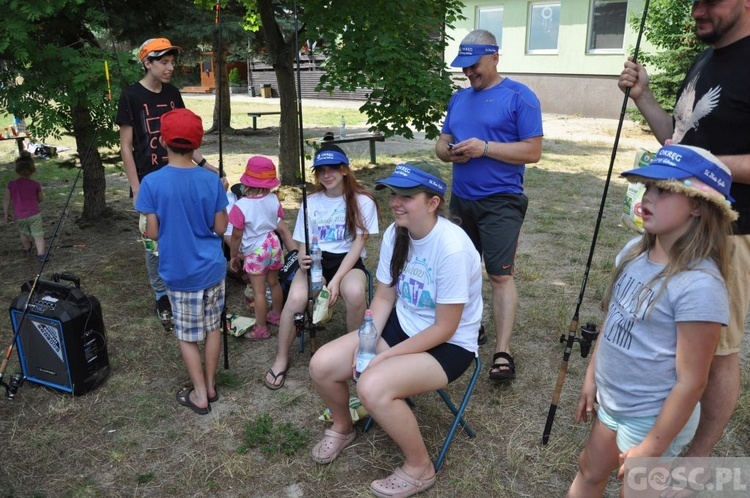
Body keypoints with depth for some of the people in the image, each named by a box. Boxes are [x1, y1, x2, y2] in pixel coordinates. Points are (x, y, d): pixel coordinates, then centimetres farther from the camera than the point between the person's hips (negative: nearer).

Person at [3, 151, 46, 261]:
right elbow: (40, 199, 2)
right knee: (38, 234, 1)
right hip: (34, 214, -3)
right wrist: (42, 194, 24)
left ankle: (27, 248, 46)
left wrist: (6, 213, 11)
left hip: (19, 216, 3)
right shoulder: (35, 184, -9)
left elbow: (6, 200, 0)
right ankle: (41, 253, -6)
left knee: (24, 233, 25)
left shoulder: (11, 184, -5)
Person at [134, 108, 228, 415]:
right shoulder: (211, 180, -9)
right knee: (212, 327, 17)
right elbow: (220, 228, -4)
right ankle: (210, 386, 31)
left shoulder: (152, 183, -14)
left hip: (178, 272, -2)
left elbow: (152, 233, -10)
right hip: (212, 268, 2)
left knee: (187, 335, 12)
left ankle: (200, 396, 22)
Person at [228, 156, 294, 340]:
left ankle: (261, 328, 17)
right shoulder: (274, 200, -10)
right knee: (274, 283, 22)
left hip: (255, 252, -5)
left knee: (259, 291, 5)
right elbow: (281, 226, 1)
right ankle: (276, 315, 41)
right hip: (273, 245, 5)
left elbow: (236, 235, -14)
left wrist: (234, 255, 0)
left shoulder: (241, 206, -22)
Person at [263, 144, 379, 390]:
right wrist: (302, 258, -20)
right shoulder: (310, 202, 6)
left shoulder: (362, 201, -3)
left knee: (354, 293, -37)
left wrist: (336, 280, -20)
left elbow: (357, 245, -8)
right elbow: (302, 244, 7)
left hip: (348, 261, -2)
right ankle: (281, 359, -6)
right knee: (296, 299, -30)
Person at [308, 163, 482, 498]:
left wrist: (385, 356, -21)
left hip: (449, 345, -6)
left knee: (372, 386, -30)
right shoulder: (394, 234, -6)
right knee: (322, 365, -8)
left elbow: (444, 329, -23)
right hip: (401, 325, 7)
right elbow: (384, 297, 1)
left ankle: (419, 468, -2)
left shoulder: (452, 248, -28)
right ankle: (342, 428, 25)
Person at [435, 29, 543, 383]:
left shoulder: (519, 96, -6)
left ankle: (503, 353, -2)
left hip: (500, 202, -6)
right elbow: (441, 143, 16)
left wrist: (485, 147, -21)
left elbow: (533, 151, -12)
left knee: (501, 275, -7)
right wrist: (449, 151, -8)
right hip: (461, 199, 7)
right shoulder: (459, 98, 14)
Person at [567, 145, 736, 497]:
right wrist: (592, 377, 11)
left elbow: (690, 382, -23)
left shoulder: (699, 285, -29)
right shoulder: (635, 251, -6)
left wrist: (652, 447, -17)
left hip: (651, 417, -6)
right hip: (612, 401, 7)